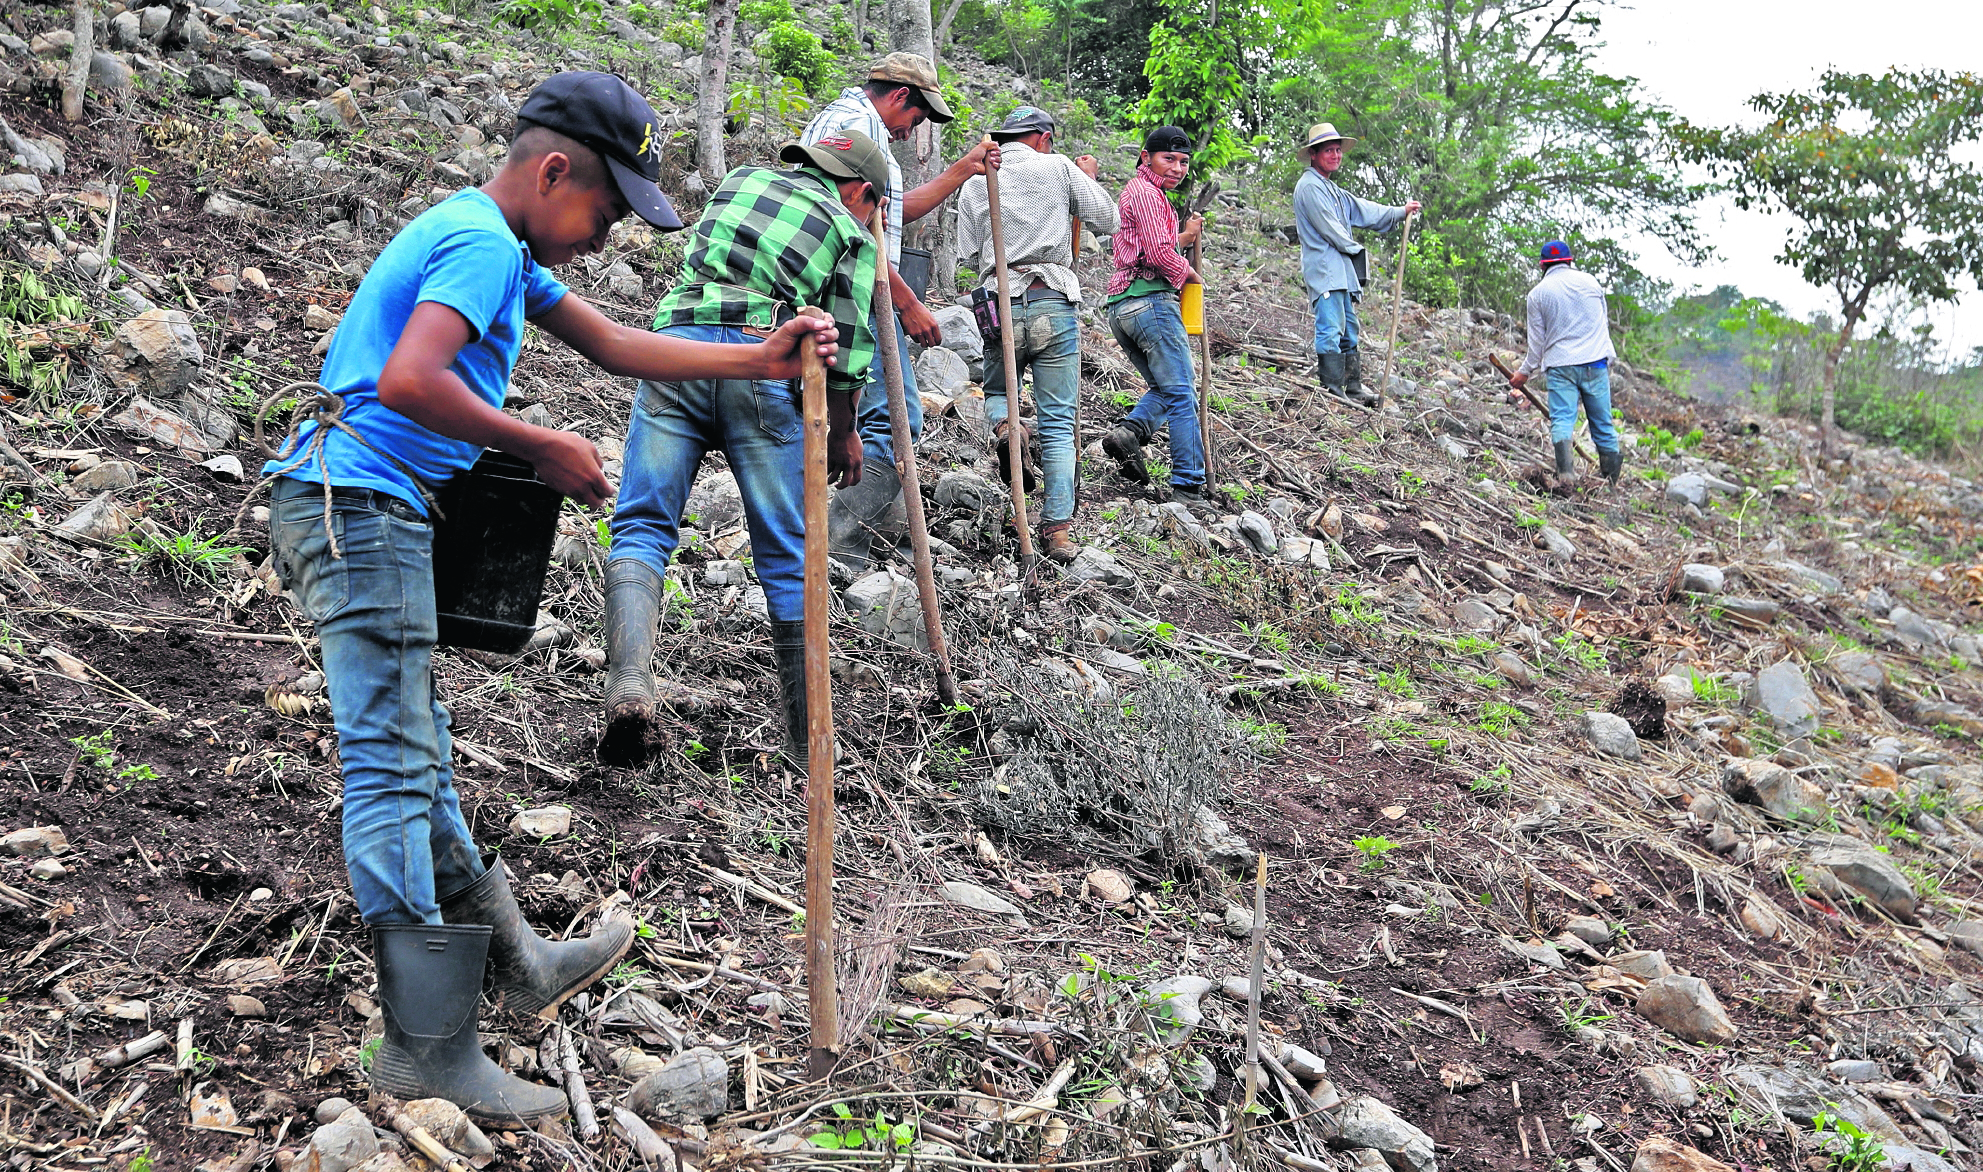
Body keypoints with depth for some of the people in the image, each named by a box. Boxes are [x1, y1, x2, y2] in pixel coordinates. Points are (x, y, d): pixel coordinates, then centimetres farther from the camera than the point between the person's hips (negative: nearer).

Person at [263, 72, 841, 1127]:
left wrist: (762, 361, 17)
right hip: (361, 503, -11)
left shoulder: (502, 249, 20)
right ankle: (428, 1046, -4)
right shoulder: (481, 243, -13)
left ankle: (515, 962, 24)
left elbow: (616, 346, 22)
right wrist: (546, 448, -17)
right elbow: (409, 382, -28)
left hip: (340, 509, 11)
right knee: (393, 765, -9)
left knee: (412, 750, 13)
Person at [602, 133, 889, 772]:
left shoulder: (739, 179, 27)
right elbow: (846, 354, 11)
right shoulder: (850, 232, 16)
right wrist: (843, 434, 24)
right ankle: (809, 740, 12)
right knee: (787, 555, 6)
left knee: (642, 527, 1)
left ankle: (629, 681, -24)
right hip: (764, 363, -2)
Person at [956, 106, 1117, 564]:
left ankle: (1005, 428, -10)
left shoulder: (974, 182, 9)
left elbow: (971, 255, 9)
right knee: (1058, 423, 4)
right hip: (1054, 303, -1)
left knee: (995, 392, 26)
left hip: (1001, 304, 2)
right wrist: (1089, 177, 25)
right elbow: (1105, 220, 8)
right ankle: (1059, 530, 0)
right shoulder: (1059, 168, 3)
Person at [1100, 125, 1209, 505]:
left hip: (1122, 307, 10)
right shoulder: (1146, 192, -7)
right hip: (1150, 300, -10)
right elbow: (1159, 254, -18)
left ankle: (1128, 431, -10)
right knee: (1182, 392, -6)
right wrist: (1189, 273, -1)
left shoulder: (1135, 192, 26)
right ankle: (1188, 485, -8)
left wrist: (1185, 236, 21)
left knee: (1165, 387, 16)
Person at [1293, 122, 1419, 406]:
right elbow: (1328, 227, -13)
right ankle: (1332, 390, -18)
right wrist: (1355, 248, -2)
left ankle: (1353, 389, 13)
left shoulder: (1331, 188, 24)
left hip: (1341, 271, 11)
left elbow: (1362, 210, 30)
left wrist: (1401, 212, 33)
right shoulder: (1310, 186, -9)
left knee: (1348, 330, 10)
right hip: (1324, 269, -11)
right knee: (1331, 328, -15)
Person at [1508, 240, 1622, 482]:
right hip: (1596, 362, 2)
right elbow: (1604, 320, 19)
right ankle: (1610, 475, 11)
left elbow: (1537, 340, 5)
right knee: (1602, 421, 8)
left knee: (1561, 419, -7)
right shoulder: (1589, 281, 8)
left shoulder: (1537, 294, 2)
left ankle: (1566, 470, -27)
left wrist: (1525, 372, 18)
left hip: (1560, 364, -2)